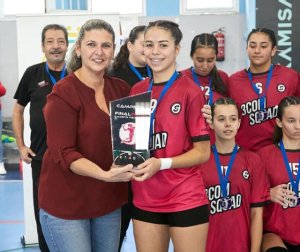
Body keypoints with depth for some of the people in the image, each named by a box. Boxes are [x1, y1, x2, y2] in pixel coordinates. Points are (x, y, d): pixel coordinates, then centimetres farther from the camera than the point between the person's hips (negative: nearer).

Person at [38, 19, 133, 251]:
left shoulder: (121, 89, 3)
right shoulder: (63, 94, -13)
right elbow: (63, 154, -19)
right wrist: (105, 175, -31)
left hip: (109, 200, 6)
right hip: (66, 202, -5)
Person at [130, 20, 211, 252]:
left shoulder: (191, 91, -11)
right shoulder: (136, 91, 4)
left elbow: (203, 152, -11)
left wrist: (161, 163, -21)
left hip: (186, 200, -4)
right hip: (145, 200, 5)